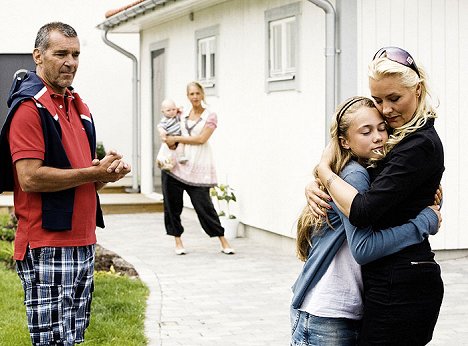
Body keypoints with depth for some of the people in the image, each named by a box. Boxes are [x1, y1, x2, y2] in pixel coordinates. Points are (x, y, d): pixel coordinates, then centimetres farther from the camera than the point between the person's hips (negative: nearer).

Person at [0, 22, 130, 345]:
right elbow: (30, 178, -20)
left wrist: (109, 170, 1)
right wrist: (95, 173, -15)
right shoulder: (29, 107, -11)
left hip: (83, 243, 9)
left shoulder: (78, 106, 16)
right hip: (47, 248, -9)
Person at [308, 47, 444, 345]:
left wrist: (324, 170, -7)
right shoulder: (402, 139, 13)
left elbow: (363, 211, -23)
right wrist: (314, 187, -1)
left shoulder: (420, 145, -16)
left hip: (399, 287, -9)